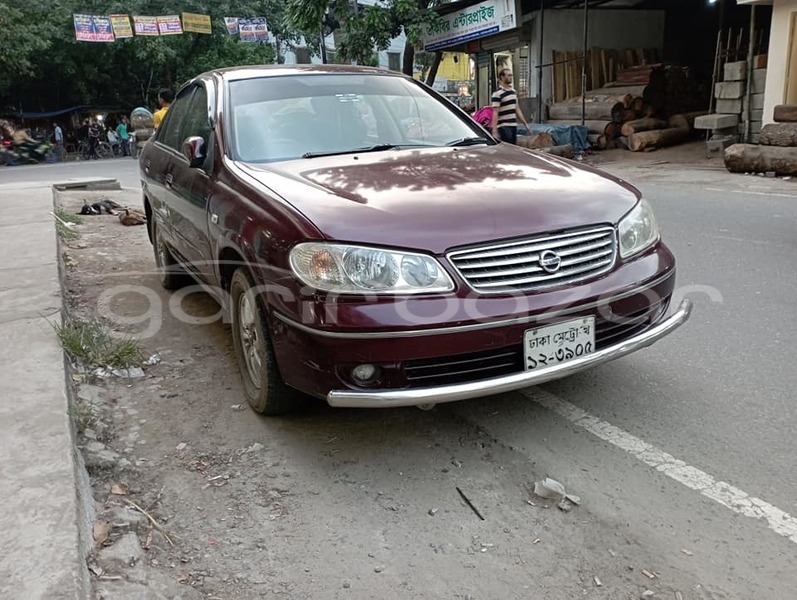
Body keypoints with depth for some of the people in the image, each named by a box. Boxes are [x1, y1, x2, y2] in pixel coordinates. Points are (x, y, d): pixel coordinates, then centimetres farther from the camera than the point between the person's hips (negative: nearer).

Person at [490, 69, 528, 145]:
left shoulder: (513, 91, 15)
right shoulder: (497, 93, -10)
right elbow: (495, 113, -14)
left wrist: (525, 123, 18)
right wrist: (494, 130, -21)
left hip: (514, 125, 8)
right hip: (504, 127, -8)